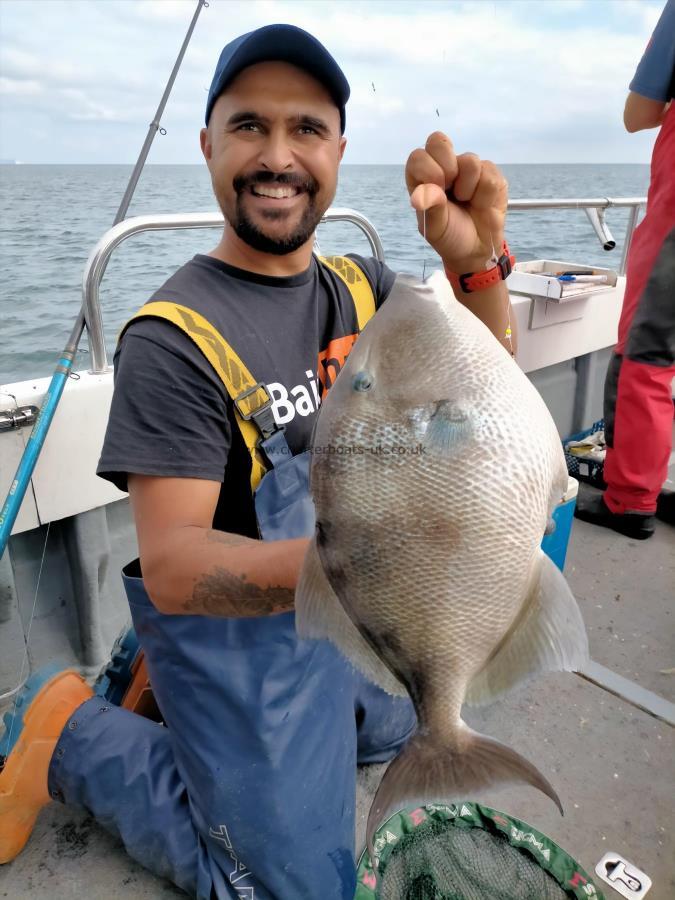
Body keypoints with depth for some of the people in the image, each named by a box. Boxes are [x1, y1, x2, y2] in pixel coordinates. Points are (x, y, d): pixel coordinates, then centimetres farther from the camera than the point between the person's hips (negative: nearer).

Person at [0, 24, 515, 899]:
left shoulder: (361, 288, -2)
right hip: (239, 622, -7)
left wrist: (477, 263, -28)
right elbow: (172, 568, -28)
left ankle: (166, 674, 29)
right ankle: (74, 735, 12)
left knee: (408, 734, 30)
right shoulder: (173, 336, -23)